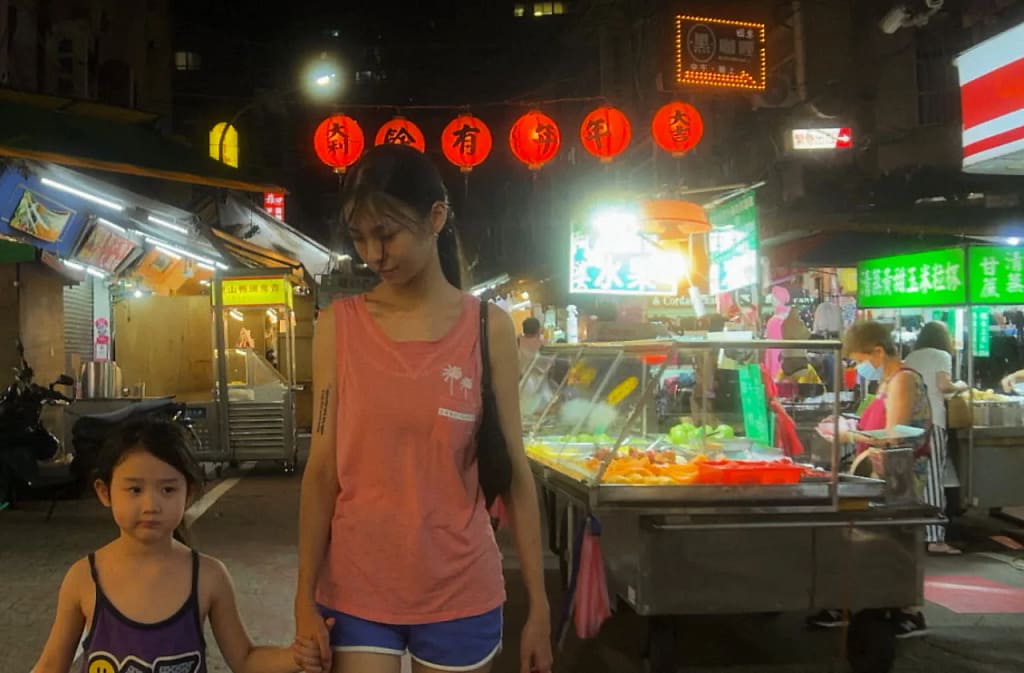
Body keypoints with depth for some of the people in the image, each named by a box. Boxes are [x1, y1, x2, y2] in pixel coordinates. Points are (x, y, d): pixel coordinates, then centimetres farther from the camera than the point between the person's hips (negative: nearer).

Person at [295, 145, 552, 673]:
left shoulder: (487, 328, -4)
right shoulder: (339, 325, -3)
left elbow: (514, 474, -2)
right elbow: (322, 470, -2)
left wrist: (538, 605, -1)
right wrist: (305, 599, -3)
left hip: (459, 594, 0)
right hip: (355, 591, 0)